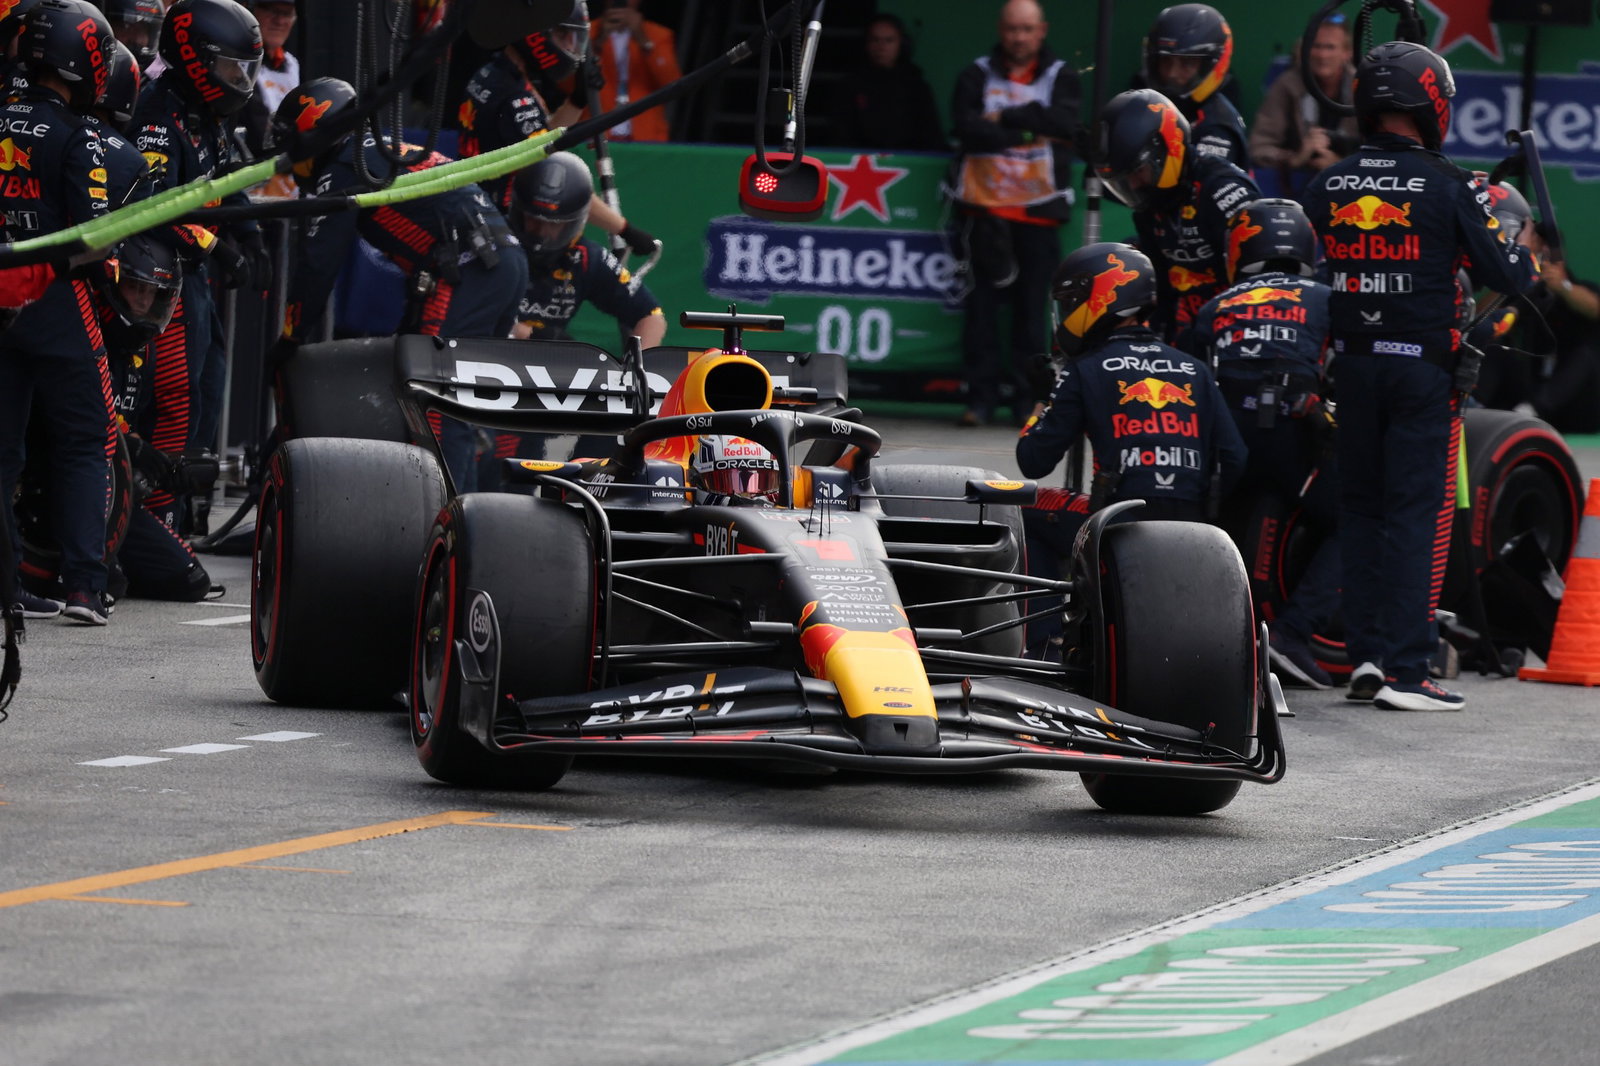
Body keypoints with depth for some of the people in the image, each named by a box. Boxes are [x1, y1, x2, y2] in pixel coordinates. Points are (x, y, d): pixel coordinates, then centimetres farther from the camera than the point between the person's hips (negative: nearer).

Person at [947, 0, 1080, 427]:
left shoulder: (1061, 77, 8)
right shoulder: (978, 75, 7)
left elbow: (1064, 123, -10)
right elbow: (966, 127, -9)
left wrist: (1004, 118, -12)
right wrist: (1027, 131, -14)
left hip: (1038, 208, 0)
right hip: (983, 203, 0)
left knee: (1032, 304, 0)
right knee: (982, 301, -2)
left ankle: (1027, 396, 6)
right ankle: (982, 395, 2)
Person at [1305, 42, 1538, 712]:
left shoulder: (1326, 187, 4)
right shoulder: (1446, 186, -10)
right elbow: (1502, 272, -7)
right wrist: (1531, 264, 13)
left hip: (1351, 362, 5)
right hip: (1422, 365, -5)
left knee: (1360, 506, 14)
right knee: (1417, 512, -3)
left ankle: (1364, 656, 12)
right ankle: (1404, 669, -7)